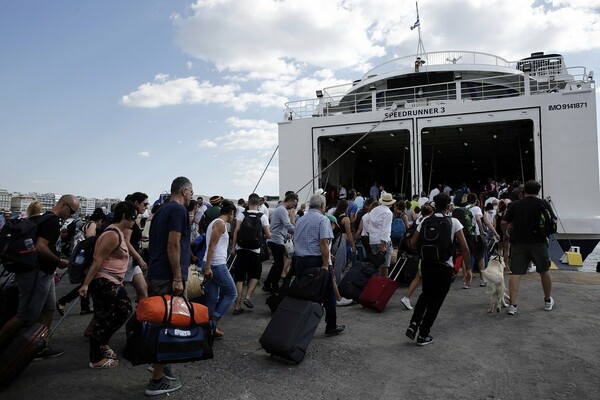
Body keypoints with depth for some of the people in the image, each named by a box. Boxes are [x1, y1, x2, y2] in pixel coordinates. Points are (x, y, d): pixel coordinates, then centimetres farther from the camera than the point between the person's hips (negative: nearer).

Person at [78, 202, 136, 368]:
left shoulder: (119, 233, 12)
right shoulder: (113, 235, -19)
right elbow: (97, 260, -21)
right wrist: (86, 284, -21)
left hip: (113, 283, 11)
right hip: (104, 283, -11)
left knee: (125, 309, 17)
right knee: (103, 319, 1)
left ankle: (102, 343, 30)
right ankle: (96, 359, 14)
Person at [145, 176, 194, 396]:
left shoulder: (162, 210, 16)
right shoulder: (178, 209, -12)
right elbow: (173, 244, -20)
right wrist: (177, 277, -19)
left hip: (156, 274, 9)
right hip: (168, 276, -9)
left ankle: (160, 363, 31)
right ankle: (157, 380, 6)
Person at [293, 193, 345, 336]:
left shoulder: (300, 220, 14)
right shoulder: (322, 219, -8)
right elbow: (323, 242, -18)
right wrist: (325, 265, -18)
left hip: (300, 260, 7)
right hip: (316, 261, -6)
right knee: (328, 294, 7)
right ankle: (331, 327, 14)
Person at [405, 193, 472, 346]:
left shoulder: (425, 221, 1)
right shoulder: (453, 222, -7)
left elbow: (412, 244, 1)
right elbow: (464, 247, -11)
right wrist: (468, 268, -3)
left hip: (426, 264, 3)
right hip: (444, 267, -3)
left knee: (426, 294, 25)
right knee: (436, 301, 10)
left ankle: (413, 324, 12)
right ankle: (423, 335, 18)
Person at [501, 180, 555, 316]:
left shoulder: (515, 205, 2)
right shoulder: (543, 204, 1)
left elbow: (504, 223, -2)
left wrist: (505, 233, 16)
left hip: (518, 243, 0)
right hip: (539, 243, 0)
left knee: (515, 274, -1)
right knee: (544, 272, 19)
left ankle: (512, 305, -9)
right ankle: (548, 301, 34)